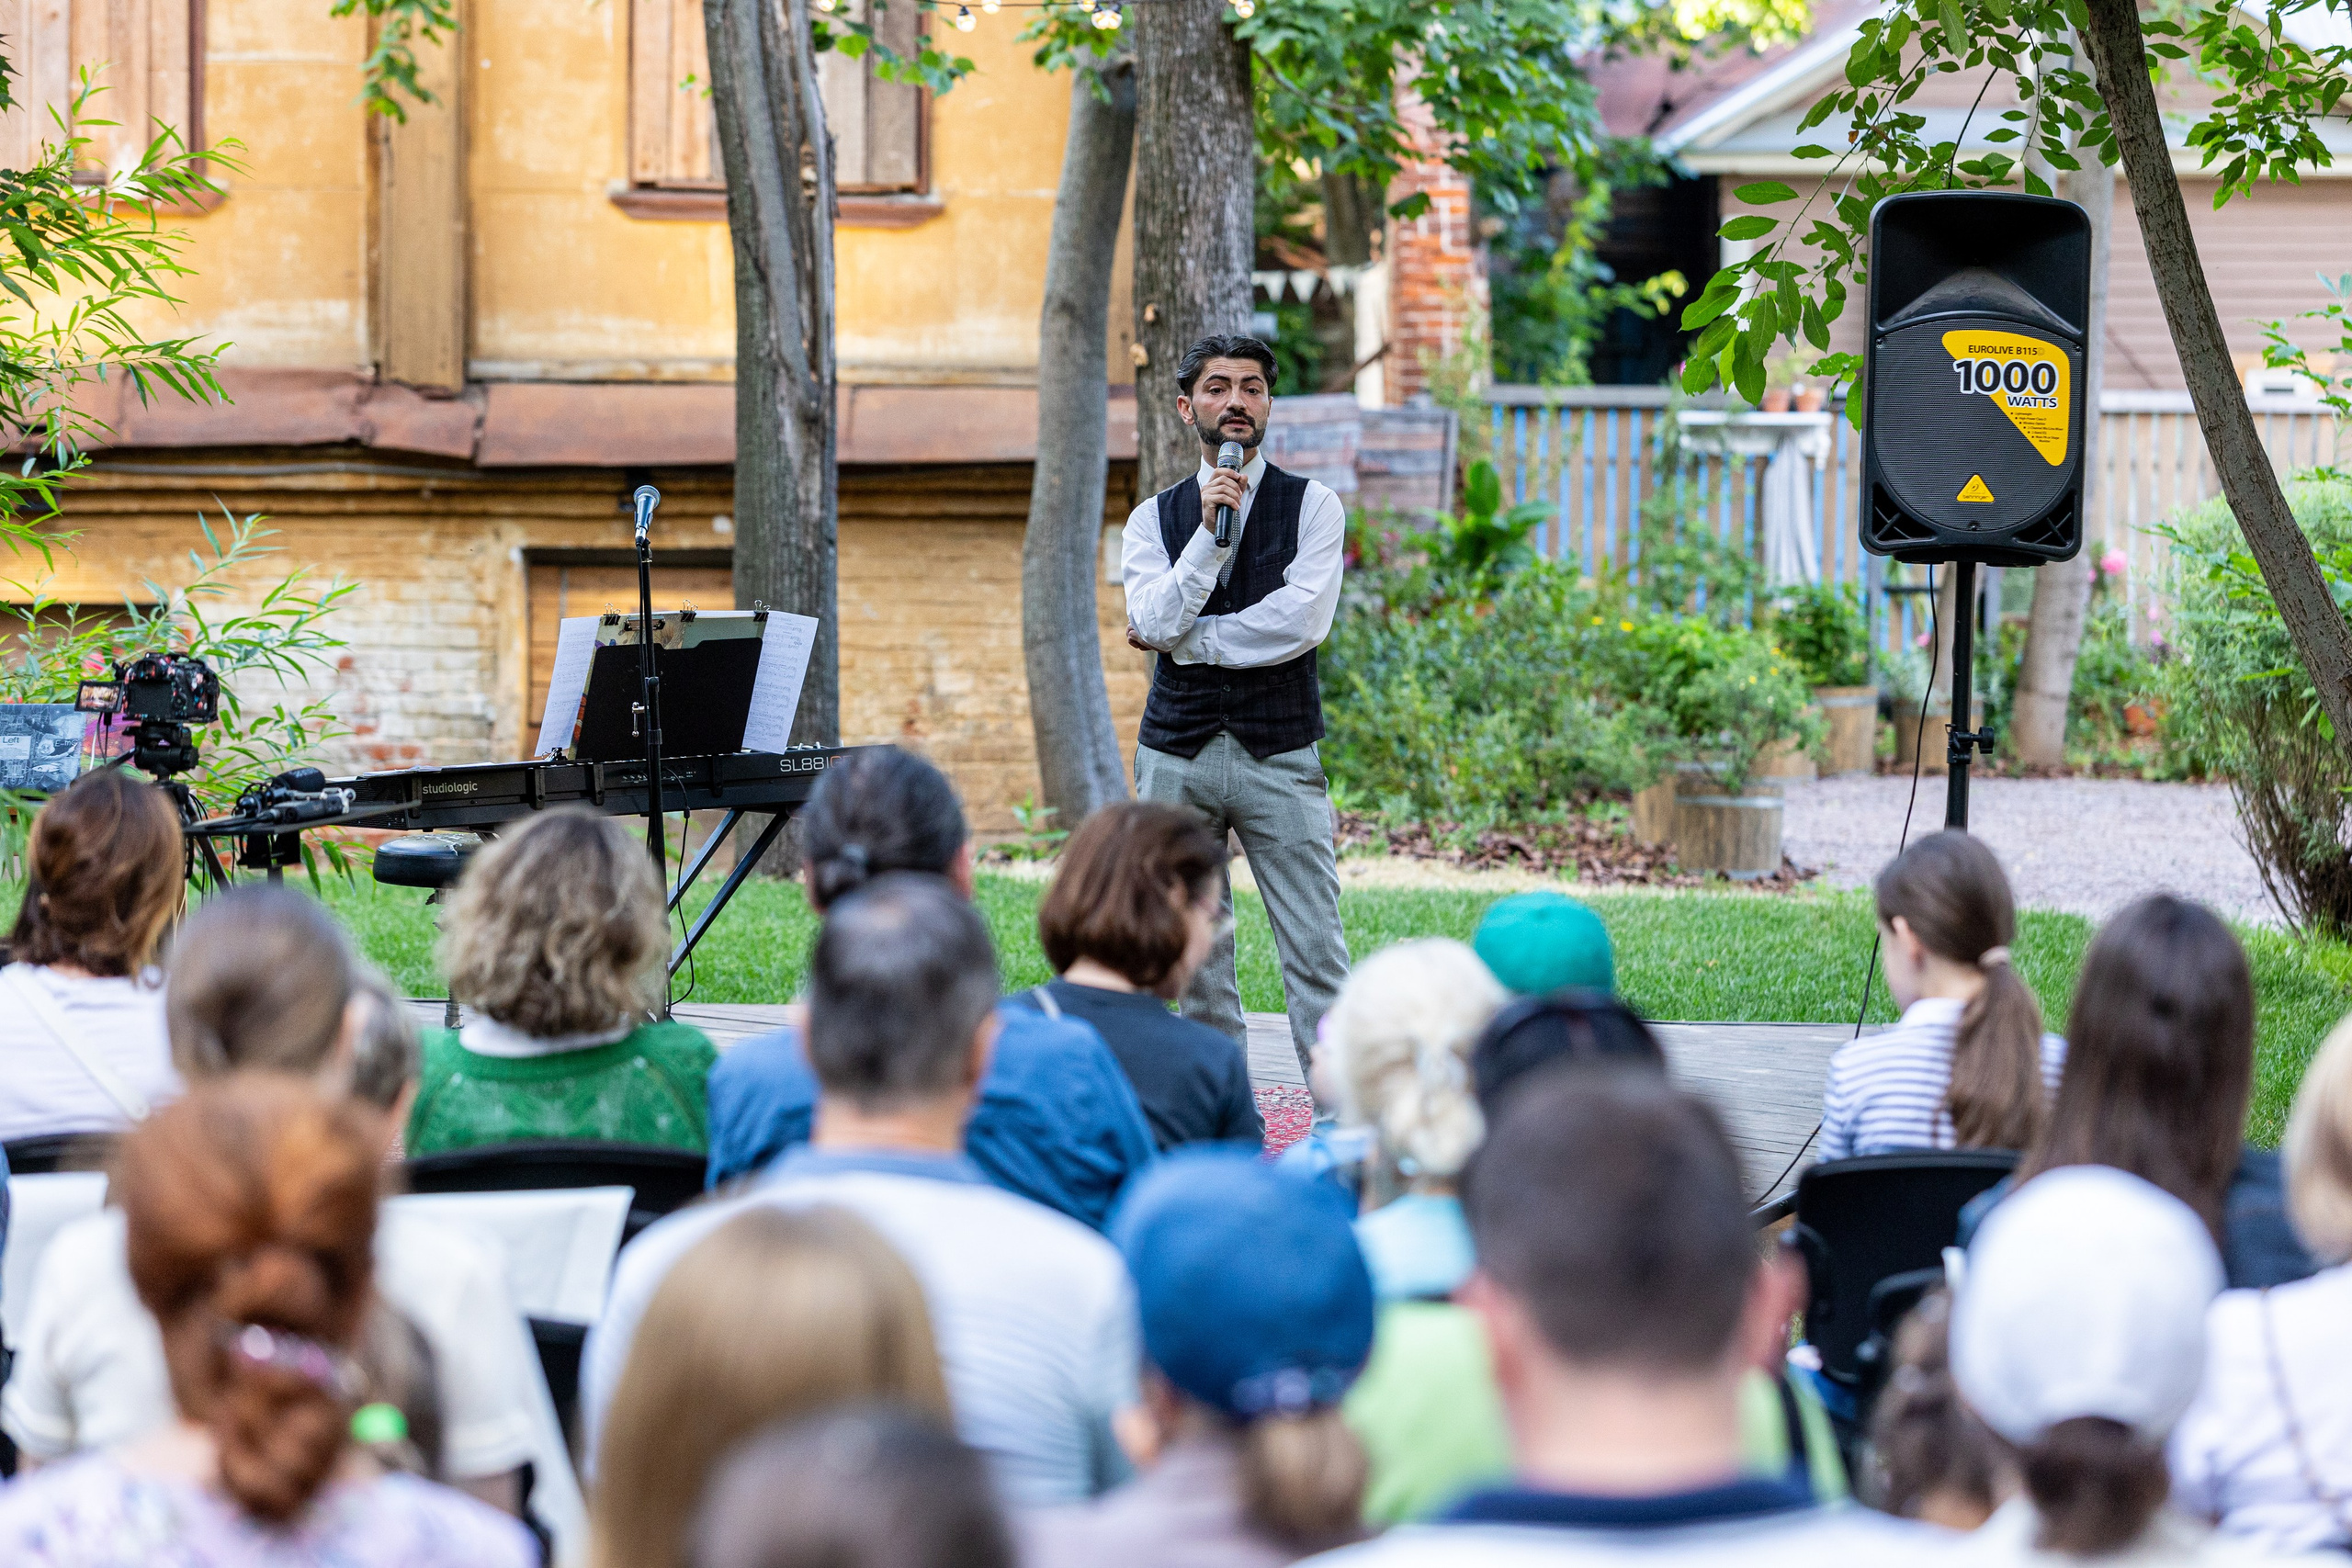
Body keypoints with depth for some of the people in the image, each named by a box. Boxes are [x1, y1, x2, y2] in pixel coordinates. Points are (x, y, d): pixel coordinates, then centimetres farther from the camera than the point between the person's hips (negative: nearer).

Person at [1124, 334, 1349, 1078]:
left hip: (1279, 754, -2)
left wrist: (1188, 639, -5)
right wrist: (1210, 533, -15)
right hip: (1177, 756, 2)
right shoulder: (1155, 518, 10)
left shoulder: (1312, 506, 4)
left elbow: (1303, 621, -10)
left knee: (1315, 951, -7)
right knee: (1195, 956, 4)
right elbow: (1156, 624, -6)